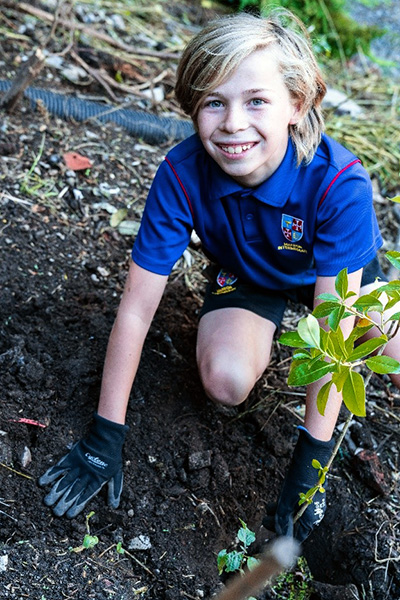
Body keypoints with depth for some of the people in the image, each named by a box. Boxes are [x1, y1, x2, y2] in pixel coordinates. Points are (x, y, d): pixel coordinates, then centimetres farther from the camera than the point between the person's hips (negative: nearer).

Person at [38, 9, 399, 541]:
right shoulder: (181, 176, -32)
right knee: (225, 380, -29)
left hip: (335, 274, 1)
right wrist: (105, 437, -24)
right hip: (246, 276, -1)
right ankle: (265, 326, 7)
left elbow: (334, 332, -34)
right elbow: (136, 308, -26)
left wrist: (310, 462, -34)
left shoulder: (340, 182, -37)